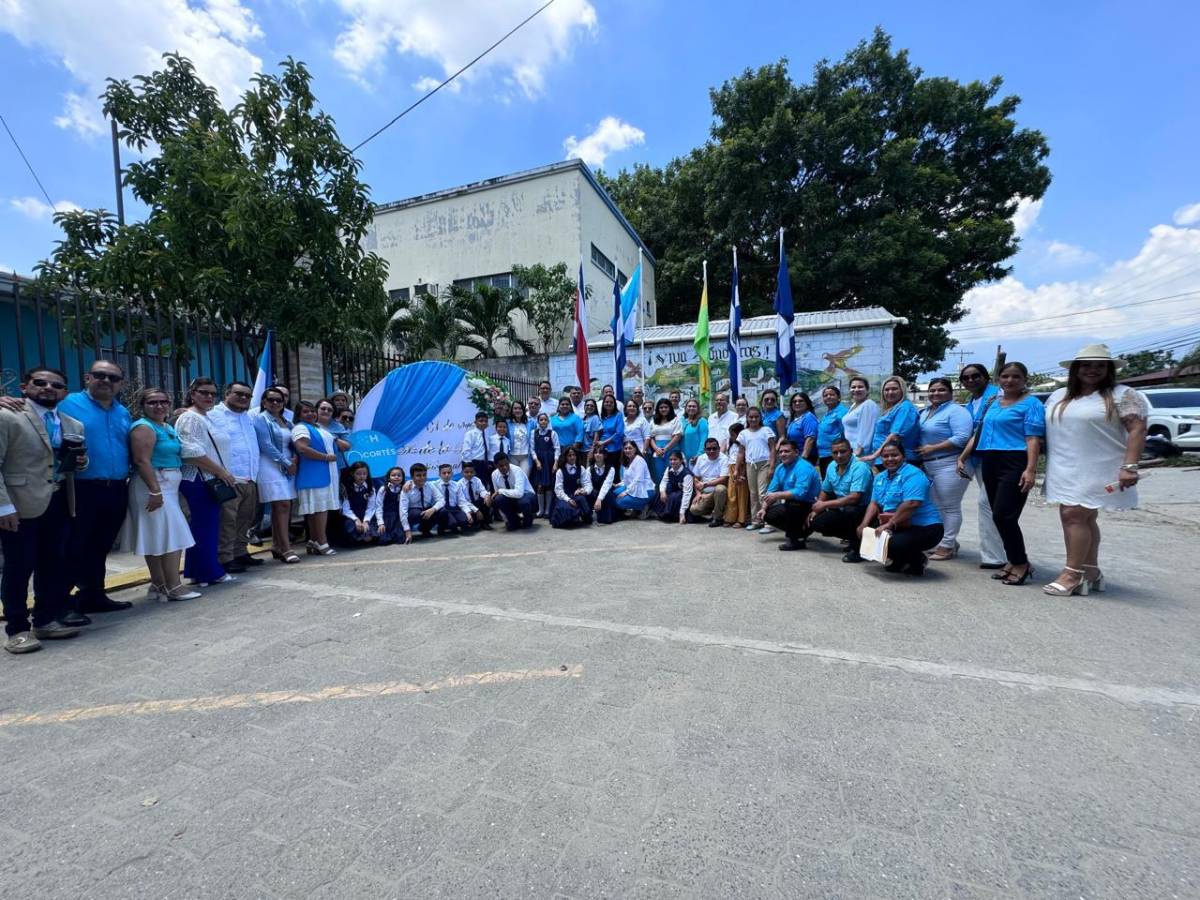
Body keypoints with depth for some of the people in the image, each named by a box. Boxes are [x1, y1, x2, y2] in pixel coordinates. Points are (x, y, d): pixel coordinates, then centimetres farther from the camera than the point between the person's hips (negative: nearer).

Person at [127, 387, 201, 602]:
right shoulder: (144, 427, -11)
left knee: (159, 537, 11)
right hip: (154, 487, -9)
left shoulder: (167, 427, 16)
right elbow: (142, 461, -20)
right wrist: (155, 491, -25)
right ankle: (173, 587, -4)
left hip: (168, 487, 9)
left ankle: (159, 585, 17)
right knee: (169, 536, -8)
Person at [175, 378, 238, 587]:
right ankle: (211, 573, 4)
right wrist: (221, 471, -18)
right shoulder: (190, 417, -12)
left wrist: (221, 473, 19)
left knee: (202, 527, 14)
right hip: (200, 481, -10)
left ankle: (197, 573, 22)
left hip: (207, 481, 10)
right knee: (206, 526, -4)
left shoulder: (204, 417, 19)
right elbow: (192, 452, -22)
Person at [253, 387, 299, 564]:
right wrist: (287, 463, -10)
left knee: (279, 507, 9)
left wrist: (295, 459, -2)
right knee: (283, 505, -14)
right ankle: (286, 549, -14)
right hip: (271, 467, -6)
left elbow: (292, 444, 19)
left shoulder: (286, 422, 18)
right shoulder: (261, 419, -2)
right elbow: (266, 445, -10)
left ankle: (277, 546, 15)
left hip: (288, 468, 7)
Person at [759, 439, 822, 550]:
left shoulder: (803, 467, -21)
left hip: (810, 506, -9)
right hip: (791, 506, 9)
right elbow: (771, 490, 7)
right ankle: (799, 531, 16)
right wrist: (763, 508, -4)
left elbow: (800, 493, -34)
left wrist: (777, 495, -34)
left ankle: (796, 539, -17)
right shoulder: (780, 468, 5)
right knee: (768, 515, 3)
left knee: (790, 503, -36)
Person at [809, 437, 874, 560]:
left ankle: (858, 547, -15)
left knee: (849, 510, -38)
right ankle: (852, 538, 12)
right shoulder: (832, 466, 2)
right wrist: (816, 509, 3)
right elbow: (825, 491, 16)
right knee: (816, 522, -6)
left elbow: (854, 498, -31)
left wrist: (825, 504, -25)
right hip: (843, 510, 8)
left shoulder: (860, 467, -22)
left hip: (863, 510, -8)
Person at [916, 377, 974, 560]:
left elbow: (962, 438, -20)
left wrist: (932, 448, -18)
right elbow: (922, 436, 24)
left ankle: (947, 546, 6)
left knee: (949, 508, -1)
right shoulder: (926, 412, 17)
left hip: (949, 465, -9)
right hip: (927, 466, 9)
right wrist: (920, 455, 9)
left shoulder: (956, 411, -9)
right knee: (935, 506, 14)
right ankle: (949, 541, 27)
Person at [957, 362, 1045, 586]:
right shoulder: (993, 403, 18)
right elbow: (979, 433, 22)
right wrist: (962, 457, 17)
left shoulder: (1031, 403, -2)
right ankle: (1012, 561, 19)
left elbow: (1033, 439, -11)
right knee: (999, 516, 8)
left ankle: (1021, 563, 3)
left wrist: (1031, 469, -20)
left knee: (1003, 515, -11)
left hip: (1015, 464, -7)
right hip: (990, 463, 7)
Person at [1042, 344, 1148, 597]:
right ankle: (1091, 572, 18)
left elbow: (1137, 430, -9)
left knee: (1074, 516, -12)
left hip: (1096, 471, -6)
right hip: (1065, 472, 6)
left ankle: (1072, 574, -5)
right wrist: (1045, 467, 13)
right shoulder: (1058, 396, 14)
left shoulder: (1122, 395, -2)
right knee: (1083, 519, 10)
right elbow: (1048, 430, 19)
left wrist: (1129, 466, -18)